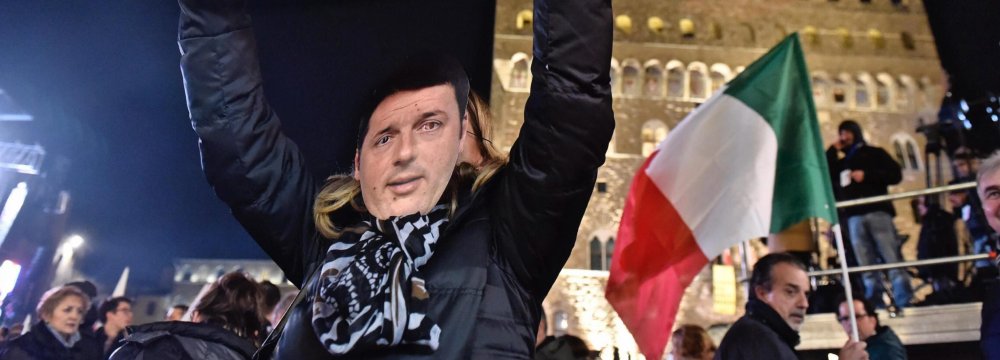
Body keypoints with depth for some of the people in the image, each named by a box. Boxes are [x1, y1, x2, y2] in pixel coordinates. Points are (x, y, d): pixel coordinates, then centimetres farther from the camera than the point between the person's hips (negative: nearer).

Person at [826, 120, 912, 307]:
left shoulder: (875, 153, 15)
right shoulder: (840, 162, 25)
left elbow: (895, 174, 4)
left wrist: (867, 175, -7)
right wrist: (833, 151, 12)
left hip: (877, 211, -3)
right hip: (854, 217, 3)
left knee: (893, 259, -10)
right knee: (866, 266, -3)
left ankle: (904, 302, -11)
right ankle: (875, 303, -5)